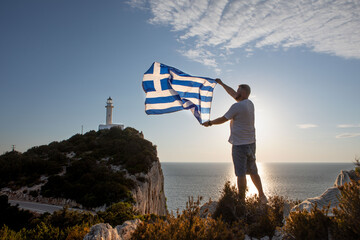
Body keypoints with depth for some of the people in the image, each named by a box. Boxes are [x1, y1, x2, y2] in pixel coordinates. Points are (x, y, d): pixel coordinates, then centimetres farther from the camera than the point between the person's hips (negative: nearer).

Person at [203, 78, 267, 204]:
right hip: (251, 143, 8)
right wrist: (221, 83, 32)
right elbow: (233, 94, 23)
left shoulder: (237, 106, -15)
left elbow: (223, 119, -7)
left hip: (239, 145, -8)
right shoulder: (250, 103, 10)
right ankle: (262, 196, 26)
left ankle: (242, 200, 3)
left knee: (241, 174, -3)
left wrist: (209, 123, 9)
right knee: (253, 172, 17)